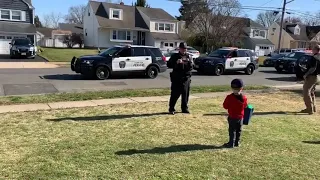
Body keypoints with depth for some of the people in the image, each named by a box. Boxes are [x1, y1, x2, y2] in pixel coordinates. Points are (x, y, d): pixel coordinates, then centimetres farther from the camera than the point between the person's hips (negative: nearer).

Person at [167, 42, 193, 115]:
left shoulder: (188, 56, 12)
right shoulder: (174, 56, 5)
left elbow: (191, 67, 4)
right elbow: (169, 65, -3)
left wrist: (189, 62, -16)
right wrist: (176, 63, -16)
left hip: (186, 78, 3)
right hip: (176, 78, -3)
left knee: (185, 94, 6)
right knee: (175, 94, -4)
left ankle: (185, 108, 18)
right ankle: (171, 109, 5)